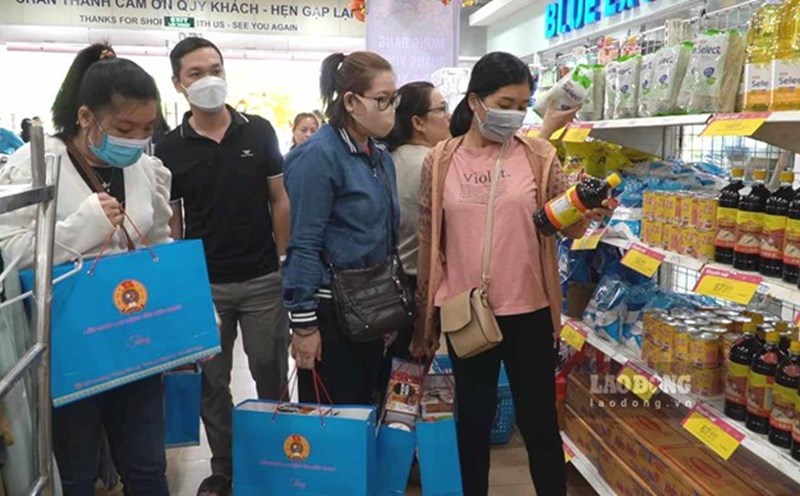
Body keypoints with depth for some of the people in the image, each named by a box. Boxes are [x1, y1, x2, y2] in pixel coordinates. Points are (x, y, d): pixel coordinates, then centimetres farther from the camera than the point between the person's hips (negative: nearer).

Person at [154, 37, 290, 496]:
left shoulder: (259, 132, 0)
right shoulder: (169, 149, 0)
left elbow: (280, 201, 4)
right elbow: (170, 221, 5)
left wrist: (285, 263, -1)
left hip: (263, 280, 0)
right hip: (203, 284, 1)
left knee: (272, 376, 9)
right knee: (212, 382, 11)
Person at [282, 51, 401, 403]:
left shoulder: (381, 156, 9)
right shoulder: (318, 156, -16)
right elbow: (304, 245, -18)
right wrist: (304, 324, -19)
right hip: (330, 309, -8)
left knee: (367, 405, 18)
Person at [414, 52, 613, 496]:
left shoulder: (539, 157, -2)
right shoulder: (441, 161, -1)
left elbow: (568, 229, -4)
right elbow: (428, 243, 4)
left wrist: (586, 214, -28)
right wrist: (424, 321, 8)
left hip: (527, 311, 0)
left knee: (539, 423, 11)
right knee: (473, 419, 16)